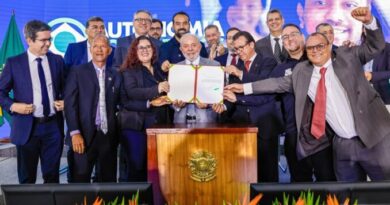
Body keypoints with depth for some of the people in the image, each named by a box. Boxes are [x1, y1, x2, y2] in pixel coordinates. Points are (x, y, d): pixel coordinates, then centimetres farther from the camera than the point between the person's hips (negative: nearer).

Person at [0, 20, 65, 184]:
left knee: (52, 175, 10)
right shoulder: (14, 63, -2)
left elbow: (65, 89, 14)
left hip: (53, 126, 2)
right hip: (27, 127, -1)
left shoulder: (57, 60, 5)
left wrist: (65, 102, -5)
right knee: (27, 178, 12)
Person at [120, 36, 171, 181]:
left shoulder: (160, 70, 15)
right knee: (137, 168, -1)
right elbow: (131, 92, -17)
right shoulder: (129, 71, 0)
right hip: (136, 126, -4)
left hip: (159, 126, 5)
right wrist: (157, 89, -28)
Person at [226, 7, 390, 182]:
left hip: (373, 138, -2)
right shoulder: (301, 71, 8)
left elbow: (375, 46, 1)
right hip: (342, 144, 3)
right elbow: (279, 83, 12)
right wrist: (245, 88, 9)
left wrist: (369, 22, -18)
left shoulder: (347, 56, 3)